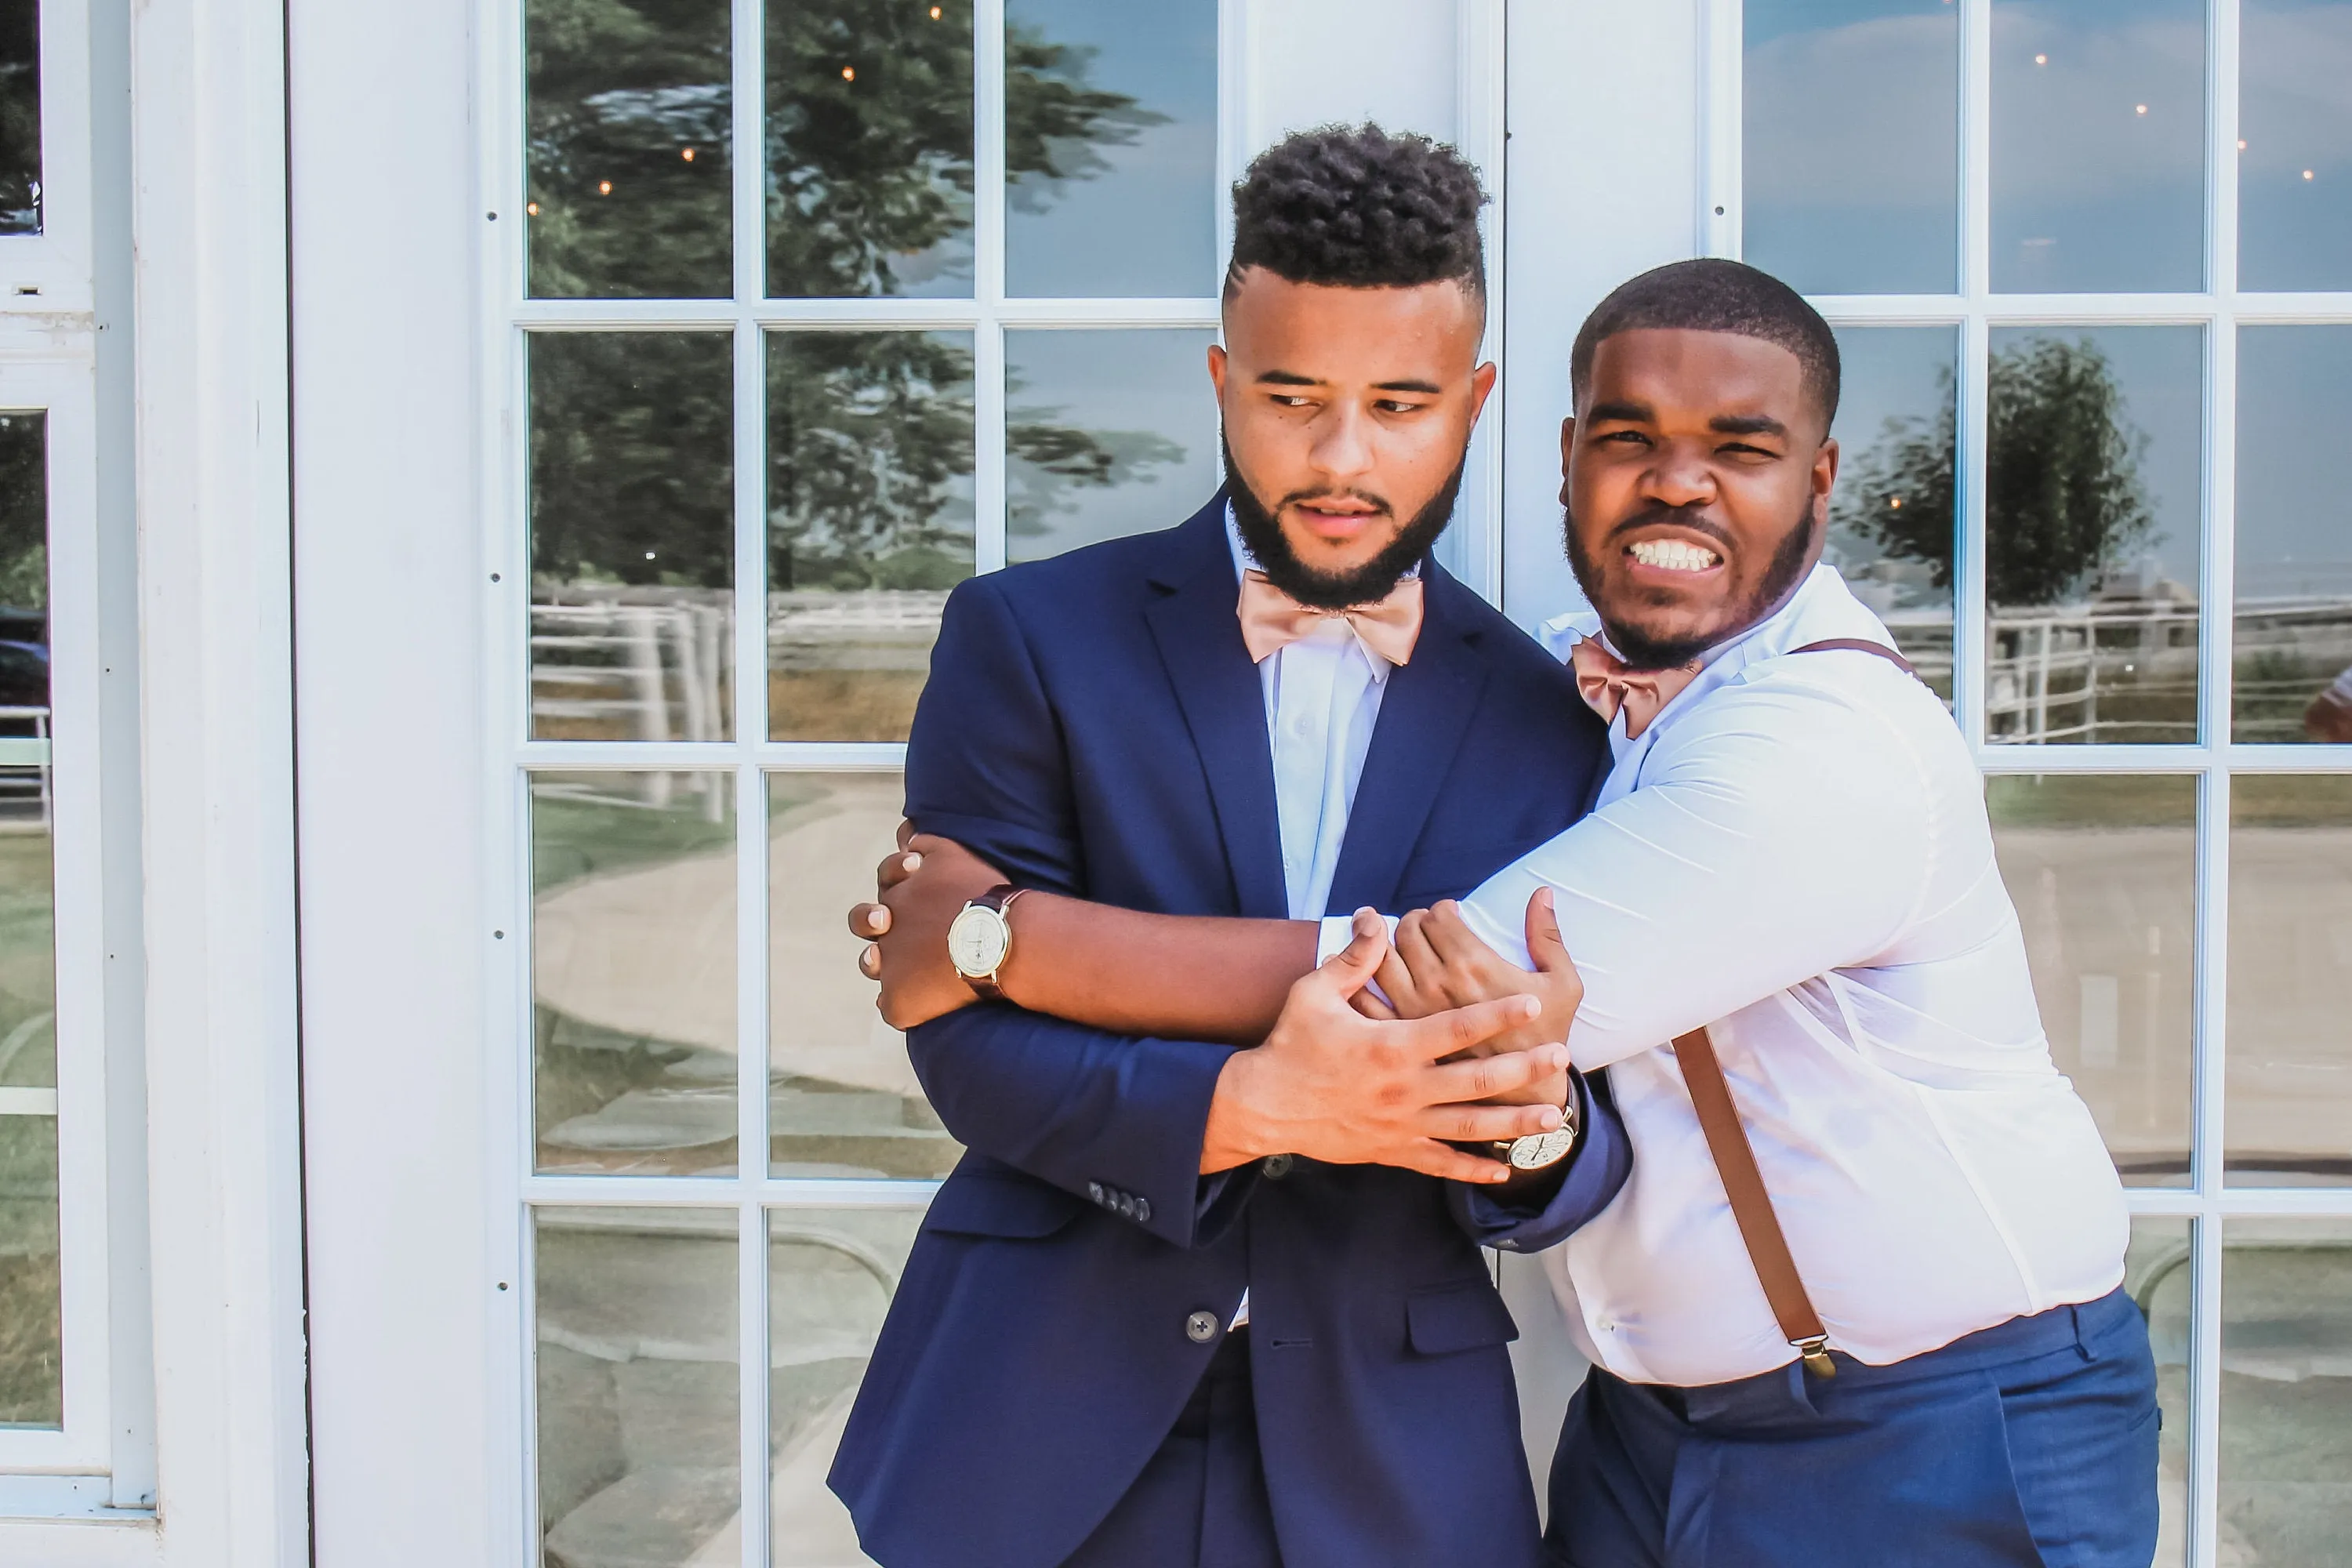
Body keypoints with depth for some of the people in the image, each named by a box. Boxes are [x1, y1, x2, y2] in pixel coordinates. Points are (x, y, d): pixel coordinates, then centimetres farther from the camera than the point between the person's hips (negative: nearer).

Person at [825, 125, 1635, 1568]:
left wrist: (1536, 1121, -23)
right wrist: (1252, 1104, -26)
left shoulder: (1550, 719, 0)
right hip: (1035, 1435, -1)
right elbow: (969, 1037, -10)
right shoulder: (1031, 638, -4)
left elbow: (1587, 1170, 0)